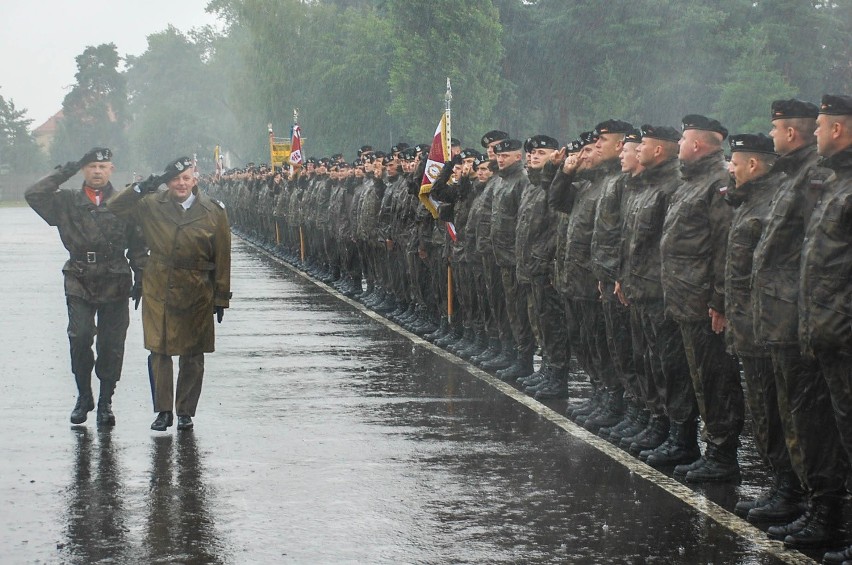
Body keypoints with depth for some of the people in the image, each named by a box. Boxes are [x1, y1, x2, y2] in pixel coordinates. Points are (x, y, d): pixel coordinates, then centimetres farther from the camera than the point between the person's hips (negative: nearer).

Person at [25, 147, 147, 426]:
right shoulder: (68, 203, 8)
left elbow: (137, 244, 8)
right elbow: (33, 195, -5)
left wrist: (141, 278, 1)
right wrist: (64, 172, -4)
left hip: (115, 285, 0)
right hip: (79, 283, 0)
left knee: (111, 345, 1)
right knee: (80, 337, -12)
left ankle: (105, 401, 13)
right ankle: (84, 396, 6)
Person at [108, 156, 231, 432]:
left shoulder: (213, 211, -1)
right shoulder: (152, 205, 1)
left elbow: (222, 259, 2)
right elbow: (115, 207, -2)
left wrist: (221, 297, 2)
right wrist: (145, 186, -13)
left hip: (196, 292, 0)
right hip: (158, 290, 0)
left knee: (193, 355, 6)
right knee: (159, 351, -1)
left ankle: (185, 412, 18)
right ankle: (163, 411, 9)